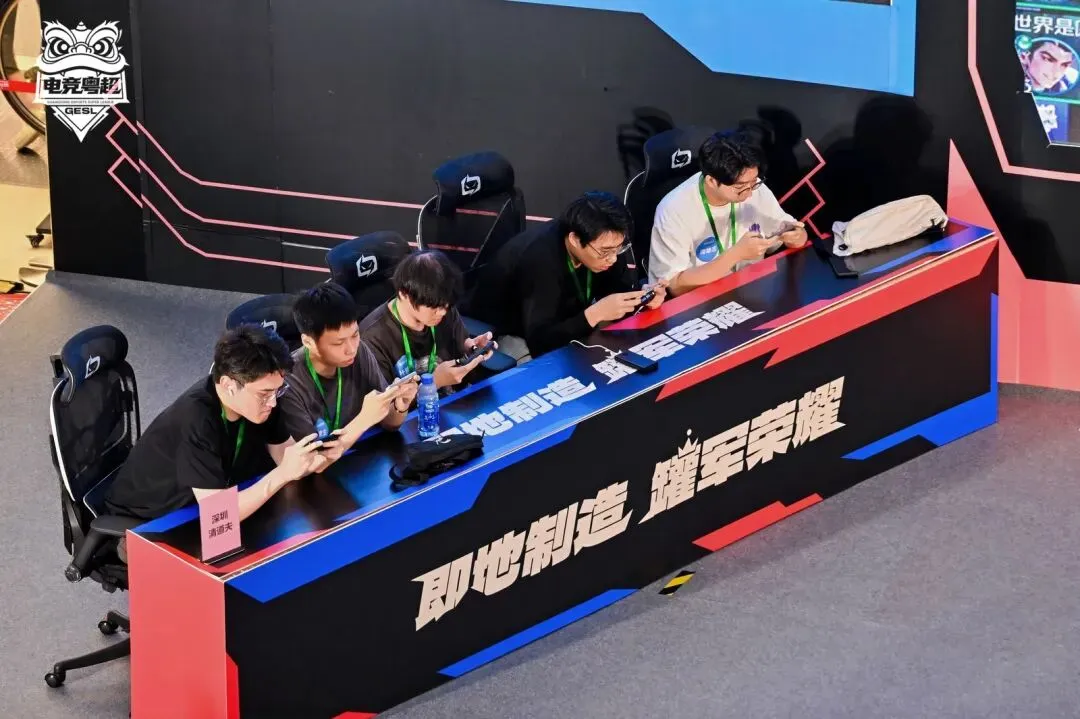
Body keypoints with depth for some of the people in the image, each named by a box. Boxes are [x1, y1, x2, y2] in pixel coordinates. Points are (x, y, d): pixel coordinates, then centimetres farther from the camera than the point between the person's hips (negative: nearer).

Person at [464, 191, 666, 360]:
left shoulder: (602, 241, -16)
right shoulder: (541, 258, -37)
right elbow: (540, 342, -40)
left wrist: (641, 297, -27)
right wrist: (596, 313, -49)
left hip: (557, 325, 7)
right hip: (506, 335, -7)